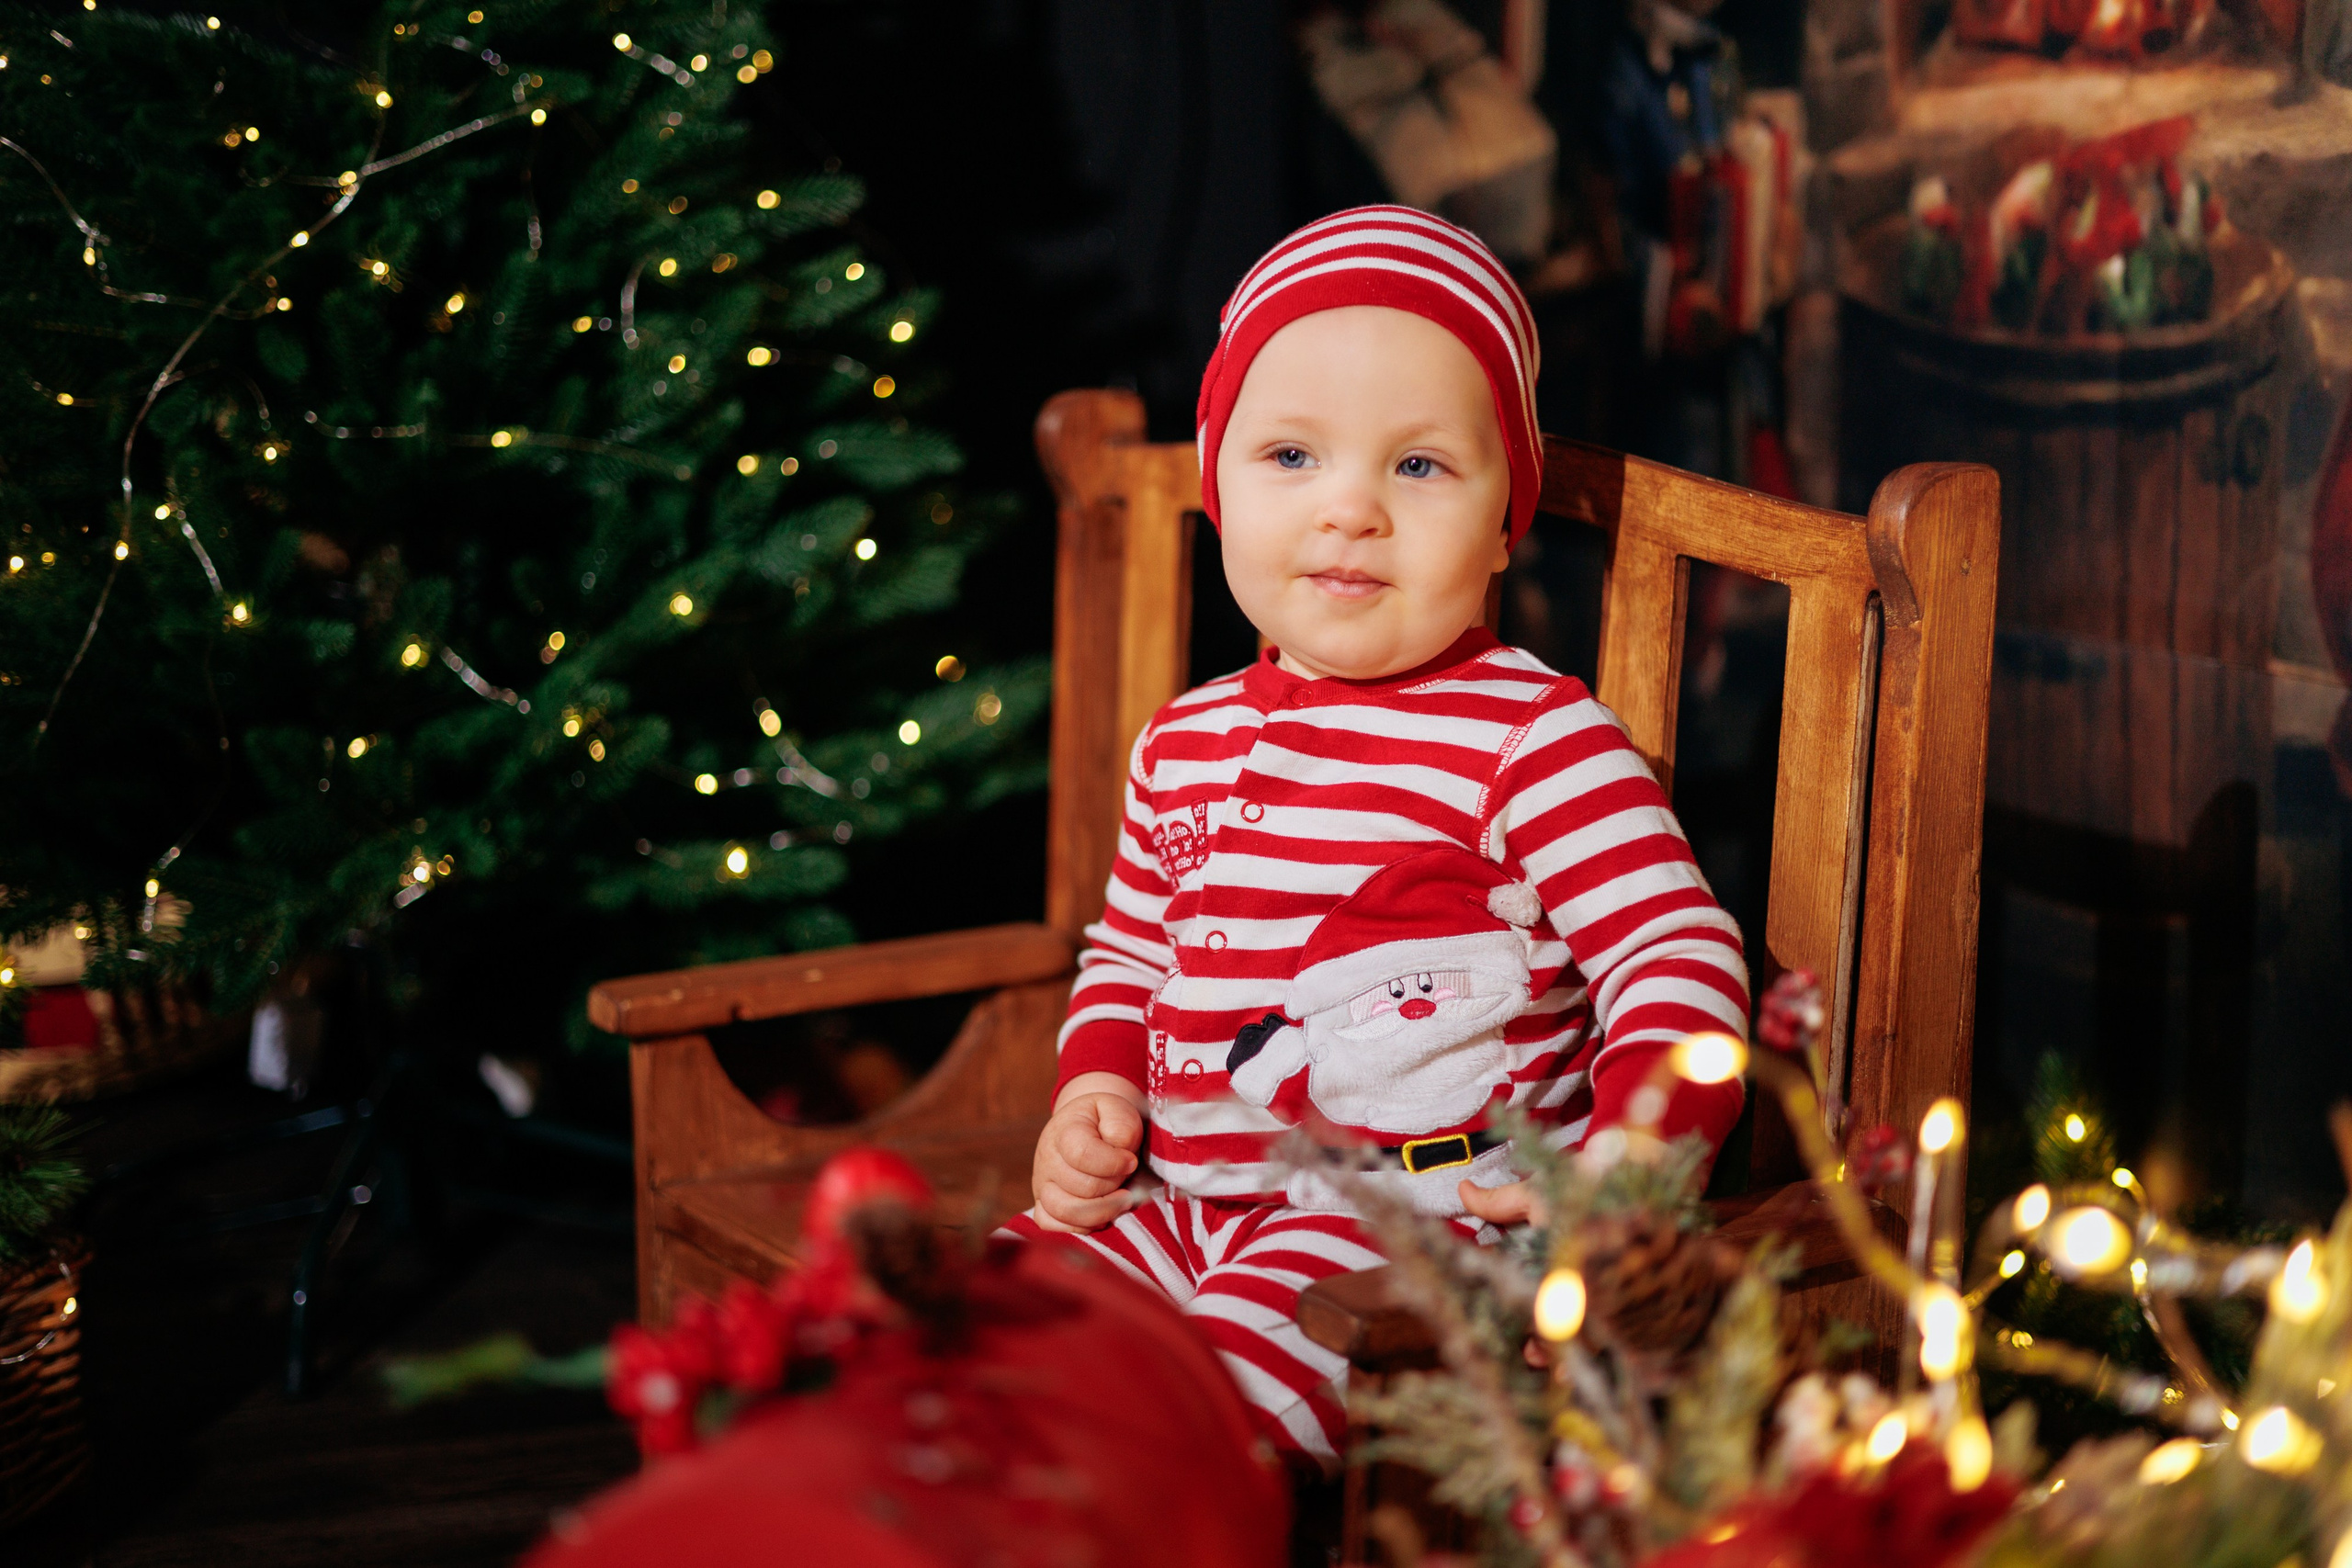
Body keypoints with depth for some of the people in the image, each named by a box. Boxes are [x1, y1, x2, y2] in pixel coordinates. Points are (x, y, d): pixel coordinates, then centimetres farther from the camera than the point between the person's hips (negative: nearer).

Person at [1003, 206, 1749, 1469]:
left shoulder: (1533, 737, -7)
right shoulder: (1185, 743, 13)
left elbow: (1680, 955, -11)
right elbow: (1128, 946, 27)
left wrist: (1628, 1158, -28)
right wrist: (1095, 1088, 8)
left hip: (1420, 1214, -7)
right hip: (1184, 1198, 7)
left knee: (1224, 1387, -29)